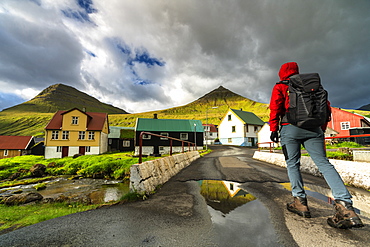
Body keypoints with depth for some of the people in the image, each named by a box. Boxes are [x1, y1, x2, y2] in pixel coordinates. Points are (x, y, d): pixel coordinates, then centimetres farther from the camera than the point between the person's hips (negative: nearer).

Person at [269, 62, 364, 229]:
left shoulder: (280, 87, 11)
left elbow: (275, 107, -3)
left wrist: (273, 129, -4)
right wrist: (322, 128, 23)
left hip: (290, 128, -4)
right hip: (313, 128, 4)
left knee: (292, 164, 5)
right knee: (323, 163, 0)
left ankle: (300, 202, 6)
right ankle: (345, 206, -10)